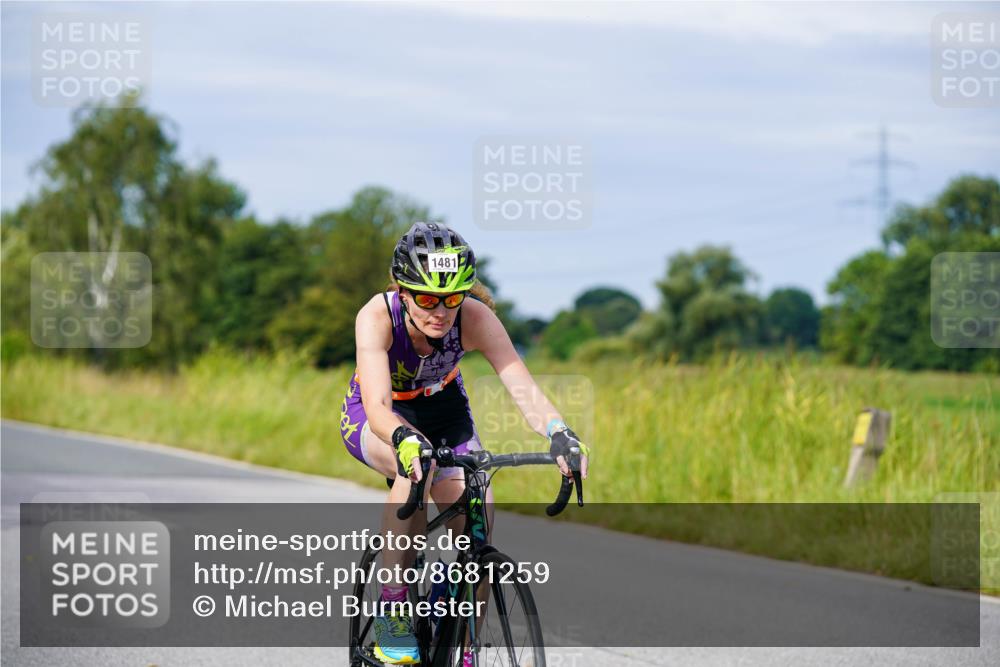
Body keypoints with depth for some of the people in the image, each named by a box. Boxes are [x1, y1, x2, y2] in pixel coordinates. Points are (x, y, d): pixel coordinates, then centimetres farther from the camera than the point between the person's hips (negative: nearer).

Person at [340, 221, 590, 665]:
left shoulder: (475, 317, -29)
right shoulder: (377, 317, -35)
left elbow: (522, 386, -39)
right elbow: (378, 409, -46)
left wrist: (558, 434, -58)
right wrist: (408, 441, -67)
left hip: (442, 411, 3)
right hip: (374, 420, -2)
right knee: (416, 464, -36)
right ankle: (391, 613, -29)